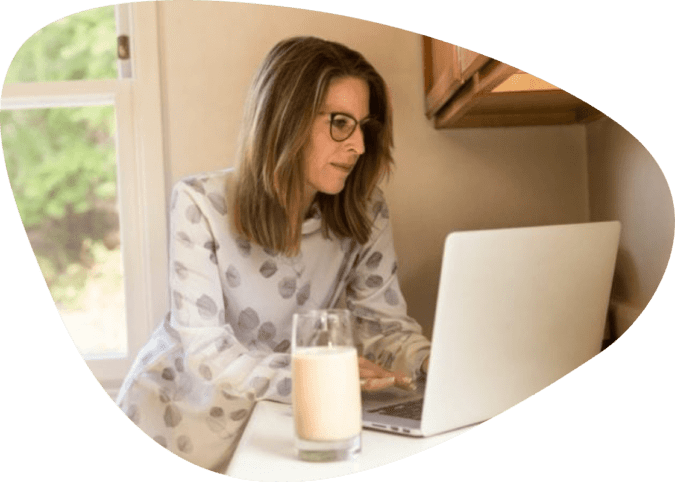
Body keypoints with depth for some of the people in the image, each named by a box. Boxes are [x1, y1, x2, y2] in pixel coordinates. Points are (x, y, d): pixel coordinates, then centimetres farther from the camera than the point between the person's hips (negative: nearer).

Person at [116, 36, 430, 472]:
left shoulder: (365, 211, -7)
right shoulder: (202, 204, -18)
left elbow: (384, 321, -2)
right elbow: (207, 355, -22)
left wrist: (432, 361, -24)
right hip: (180, 409, -3)